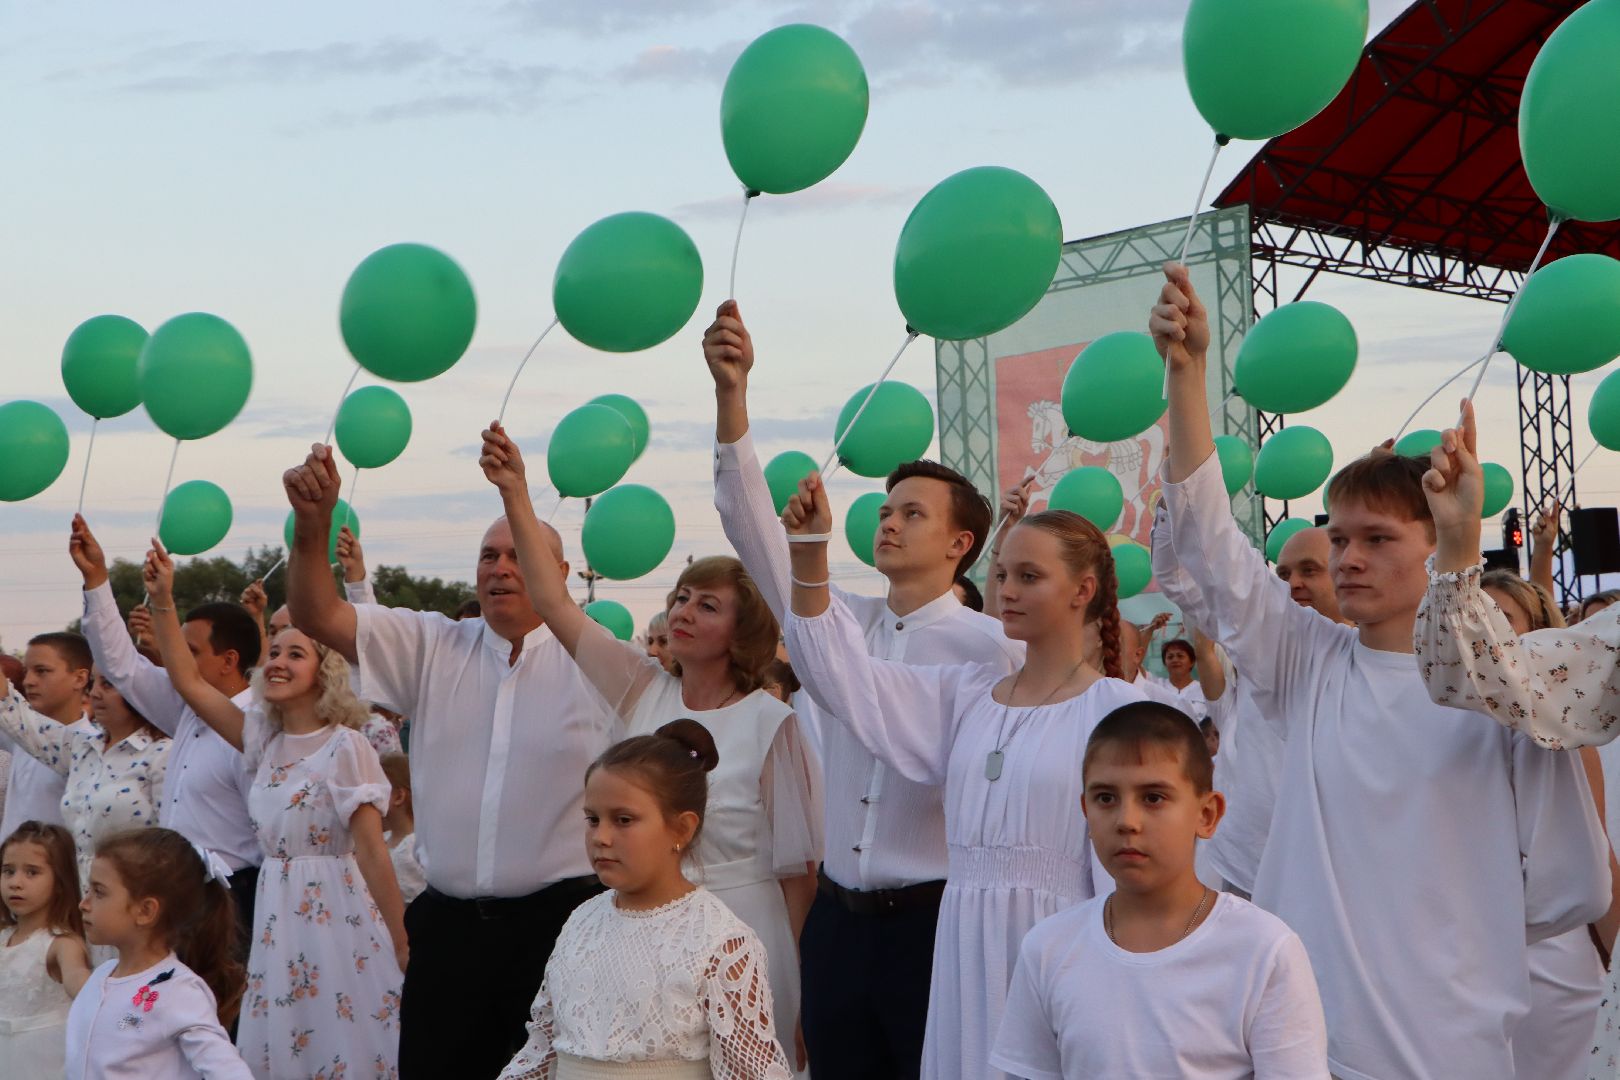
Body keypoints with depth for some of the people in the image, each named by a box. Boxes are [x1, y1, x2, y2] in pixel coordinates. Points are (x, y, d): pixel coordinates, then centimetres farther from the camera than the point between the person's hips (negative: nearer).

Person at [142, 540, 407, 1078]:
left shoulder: (346, 746, -10)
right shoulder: (264, 739, 9)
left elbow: (371, 851, -13)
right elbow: (190, 682, 11)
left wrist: (404, 948, -14)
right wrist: (162, 602, 4)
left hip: (335, 914, -6)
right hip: (276, 917, 6)